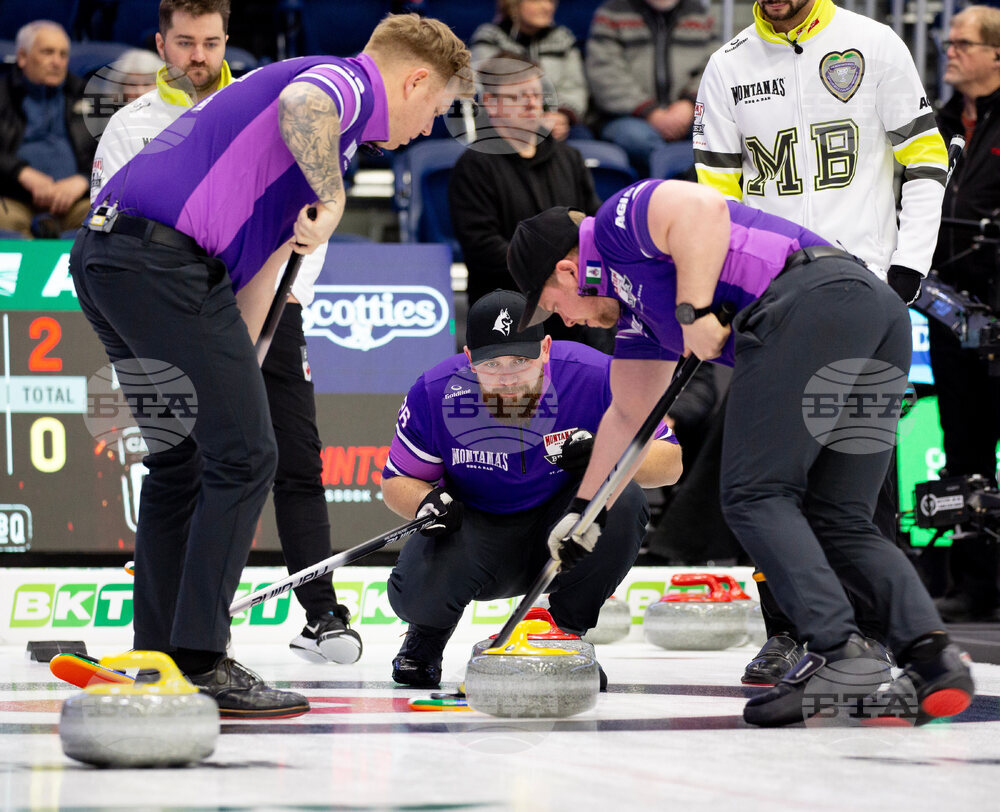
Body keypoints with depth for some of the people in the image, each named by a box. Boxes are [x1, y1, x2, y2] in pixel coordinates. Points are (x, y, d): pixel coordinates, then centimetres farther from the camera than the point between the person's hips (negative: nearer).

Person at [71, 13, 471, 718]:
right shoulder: (346, 81, 2)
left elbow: (262, 256, 31)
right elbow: (299, 104, -26)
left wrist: (235, 372, 31)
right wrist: (333, 199, -14)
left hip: (103, 255, 10)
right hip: (165, 259, -10)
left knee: (181, 462, 17)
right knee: (242, 454, -4)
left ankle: (156, 661, 19)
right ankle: (198, 664, -4)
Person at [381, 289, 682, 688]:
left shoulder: (595, 376, -20)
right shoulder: (433, 394, -16)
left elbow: (670, 462, -12)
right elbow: (396, 480, -1)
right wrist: (426, 501, -25)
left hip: (559, 535, 1)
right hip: (476, 531, 0)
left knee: (622, 501, -31)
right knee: (417, 593, -32)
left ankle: (569, 633, -5)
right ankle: (429, 632, 12)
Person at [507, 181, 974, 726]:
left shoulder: (619, 220, 9)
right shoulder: (635, 307, 35)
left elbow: (701, 208, -12)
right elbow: (628, 412, 44)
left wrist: (693, 310, -10)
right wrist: (582, 510, 50)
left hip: (810, 300, -10)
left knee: (755, 497, -6)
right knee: (840, 523, 8)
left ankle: (838, 655, -20)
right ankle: (931, 655, -10)